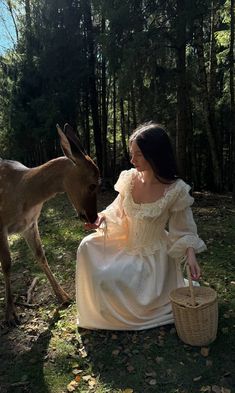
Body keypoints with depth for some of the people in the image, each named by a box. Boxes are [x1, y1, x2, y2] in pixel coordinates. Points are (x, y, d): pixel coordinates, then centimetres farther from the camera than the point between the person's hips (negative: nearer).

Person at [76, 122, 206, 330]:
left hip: (152, 256, -5)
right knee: (88, 246, -13)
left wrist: (190, 253, -27)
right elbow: (118, 212, 4)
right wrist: (102, 219, -16)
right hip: (126, 246, 5)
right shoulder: (129, 178, -9)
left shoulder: (175, 190, -21)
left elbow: (184, 231, -10)